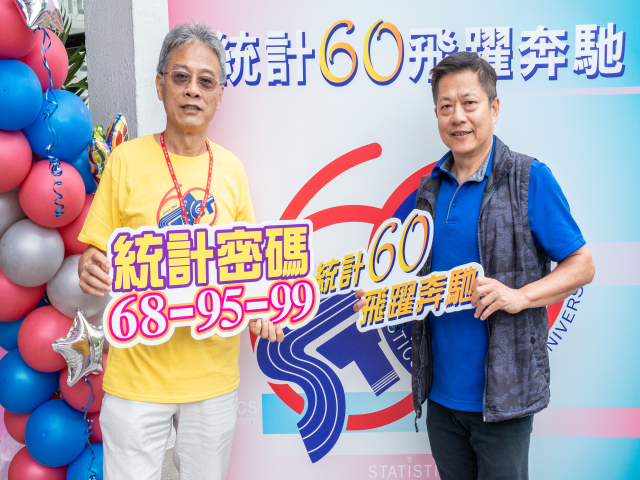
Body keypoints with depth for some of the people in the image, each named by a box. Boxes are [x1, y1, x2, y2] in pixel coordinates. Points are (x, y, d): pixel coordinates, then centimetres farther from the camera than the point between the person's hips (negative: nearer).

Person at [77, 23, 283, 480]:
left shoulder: (231, 168, 2)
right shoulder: (127, 159, -5)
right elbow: (95, 253, -1)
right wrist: (89, 271, -23)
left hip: (215, 372, 3)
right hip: (137, 371, -2)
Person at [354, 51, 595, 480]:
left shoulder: (529, 179, -9)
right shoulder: (431, 187, 6)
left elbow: (582, 265, -7)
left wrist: (521, 295, -22)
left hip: (501, 395, -5)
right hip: (441, 392, 5)